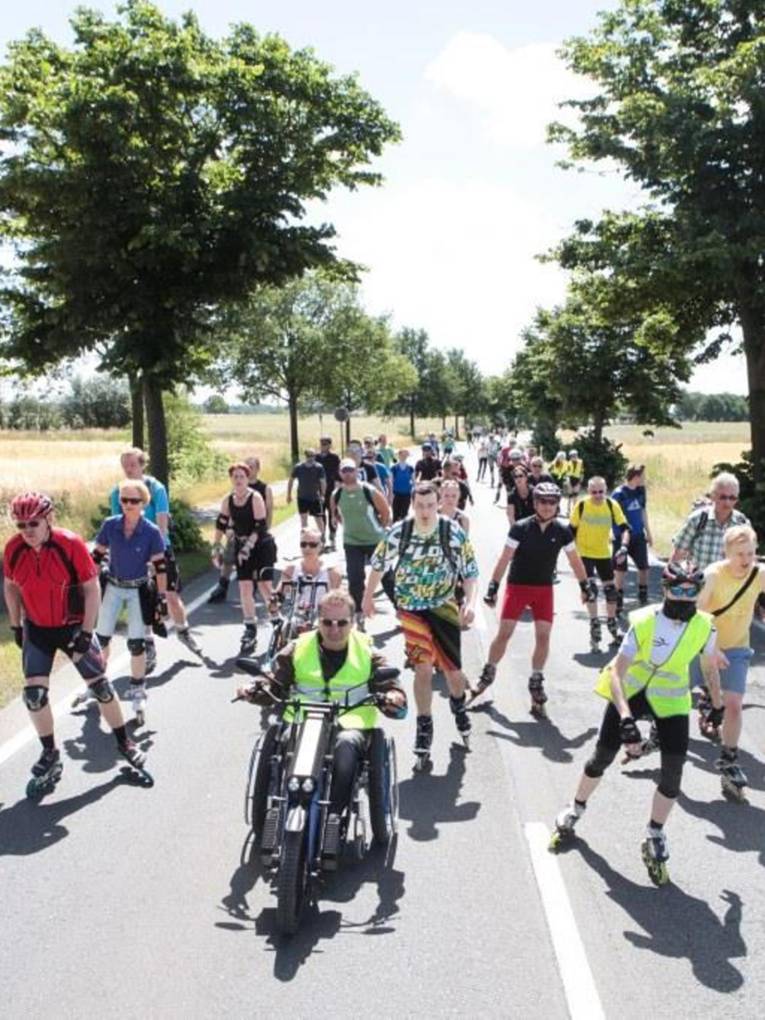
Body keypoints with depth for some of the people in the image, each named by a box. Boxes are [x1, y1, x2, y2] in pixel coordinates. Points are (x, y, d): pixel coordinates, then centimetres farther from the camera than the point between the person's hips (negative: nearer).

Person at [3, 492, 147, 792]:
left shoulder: (70, 544, -22)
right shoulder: (13, 549, -11)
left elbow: (92, 589, -16)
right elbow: (11, 587, 6)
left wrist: (86, 632, -15)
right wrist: (16, 626, 7)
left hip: (73, 626, -3)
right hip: (36, 629, 3)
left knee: (100, 685, 2)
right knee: (34, 693, -2)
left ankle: (124, 743, 21)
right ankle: (50, 755, 17)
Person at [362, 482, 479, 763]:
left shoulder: (454, 532, -13)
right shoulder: (398, 532, -12)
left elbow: (470, 570, -7)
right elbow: (378, 563, 4)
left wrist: (470, 602, -21)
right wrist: (367, 597, 14)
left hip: (444, 607, 1)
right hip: (411, 608, -1)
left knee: (453, 669, 6)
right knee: (423, 668, -11)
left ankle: (459, 705, 41)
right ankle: (424, 727, 10)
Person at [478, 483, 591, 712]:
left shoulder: (562, 531, -4)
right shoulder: (520, 528, -12)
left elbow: (574, 560, 8)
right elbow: (504, 558, -12)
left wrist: (585, 585, 12)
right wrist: (492, 586, -15)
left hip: (544, 589, 2)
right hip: (517, 586, -2)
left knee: (543, 636, -2)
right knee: (504, 633, -3)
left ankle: (536, 682, 15)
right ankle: (488, 673, 18)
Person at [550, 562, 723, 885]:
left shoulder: (703, 625, -17)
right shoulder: (644, 621, -26)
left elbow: (713, 659, 6)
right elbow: (616, 672, -26)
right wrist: (627, 719, -37)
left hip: (671, 701, 2)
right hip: (629, 692, -2)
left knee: (673, 771, -7)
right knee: (602, 756, 6)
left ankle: (655, 836, 17)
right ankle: (575, 810, 34)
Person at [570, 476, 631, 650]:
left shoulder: (612, 505, -11)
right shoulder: (581, 505, -15)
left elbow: (624, 528, -8)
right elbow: (572, 530, -4)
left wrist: (623, 546, -23)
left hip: (604, 554, 3)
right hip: (585, 553, -3)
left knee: (610, 588, 9)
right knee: (590, 588, -13)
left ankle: (612, 623, 29)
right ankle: (594, 624, -1)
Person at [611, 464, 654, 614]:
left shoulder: (640, 490, 3)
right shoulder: (618, 493, -16)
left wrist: (648, 532, 17)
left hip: (638, 536, 6)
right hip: (622, 537, -6)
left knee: (644, 567, 8)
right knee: (620, 570, 2)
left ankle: (643, 599, 25)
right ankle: (618, 604, 12)